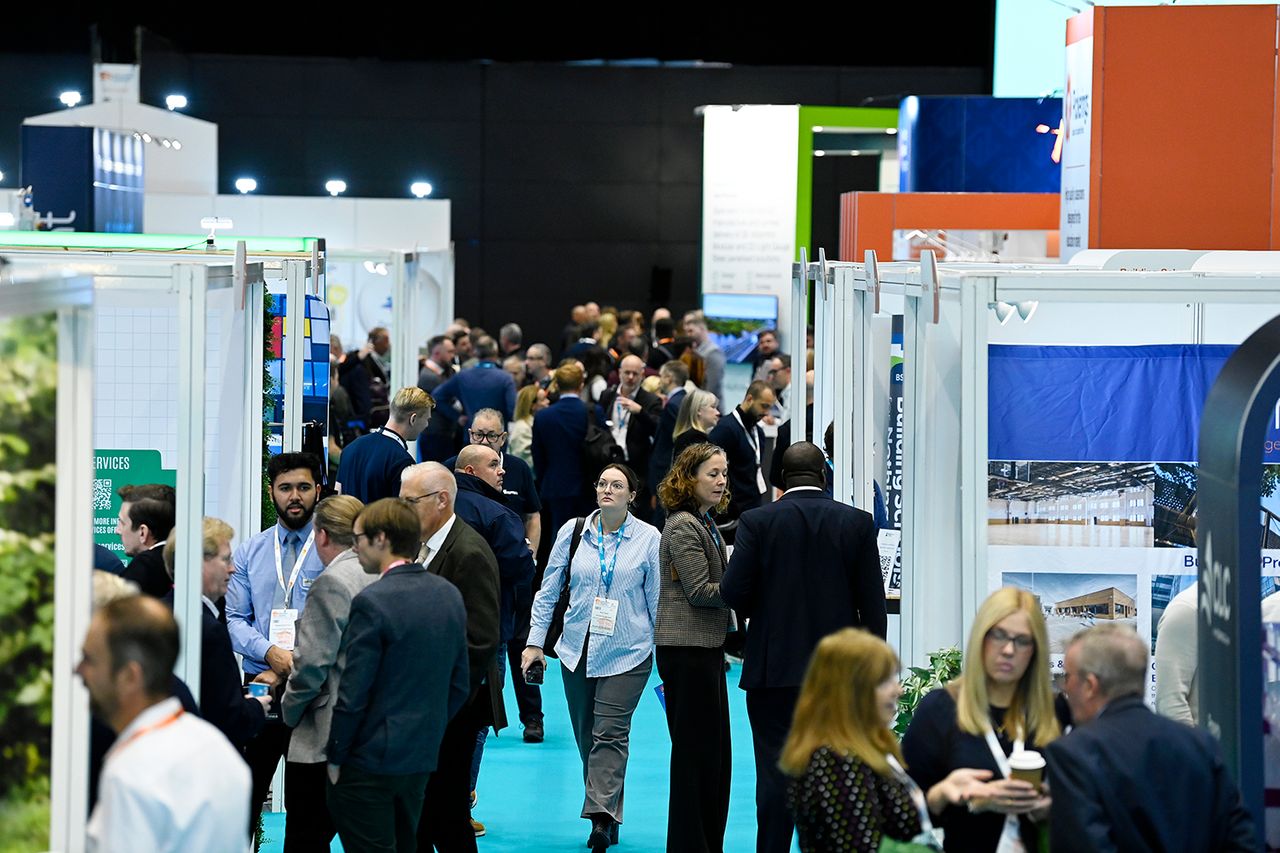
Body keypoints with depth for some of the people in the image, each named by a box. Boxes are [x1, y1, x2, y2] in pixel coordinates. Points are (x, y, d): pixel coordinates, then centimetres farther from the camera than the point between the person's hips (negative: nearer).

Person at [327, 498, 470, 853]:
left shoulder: (373, 602, -18)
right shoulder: (449, 595, 5)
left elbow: (353, 695, -17)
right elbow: (458, 686, 11)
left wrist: (335, 758, -7)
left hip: (372, 760, -7)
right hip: (421, 758, 7)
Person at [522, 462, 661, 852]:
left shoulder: (648, 538, -2)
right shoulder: (572, 531, 3)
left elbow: (657, 598, 2)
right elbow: (549, 589, 8)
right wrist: (535, 642, 4)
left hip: (627, 652, -3)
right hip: (578, 648, 3)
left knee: (610, 734, -13)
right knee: (586, 736, 8)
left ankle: (601, 818, -20)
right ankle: (607, 814, 19)